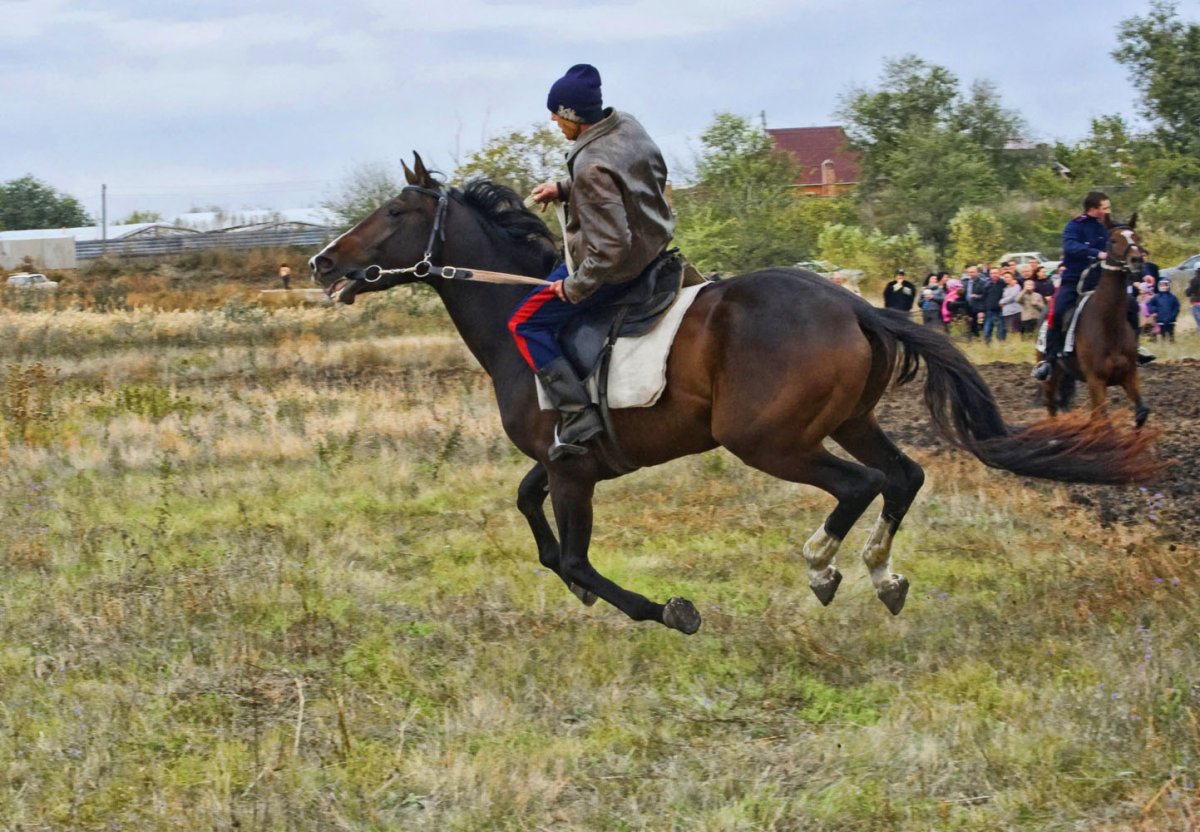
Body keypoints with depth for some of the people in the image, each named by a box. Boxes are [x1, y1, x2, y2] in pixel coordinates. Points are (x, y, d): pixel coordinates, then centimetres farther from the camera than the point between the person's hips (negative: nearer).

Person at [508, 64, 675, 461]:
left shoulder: (592, 167, -32)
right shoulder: (627, 126, -5)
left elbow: (609, 247, -32)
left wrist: (575, 288, -18)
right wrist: (563, 189, 11)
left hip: (616, 267, -9)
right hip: (652, 246, 9)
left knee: (525, 325, 2)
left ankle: (577, 416, -6)